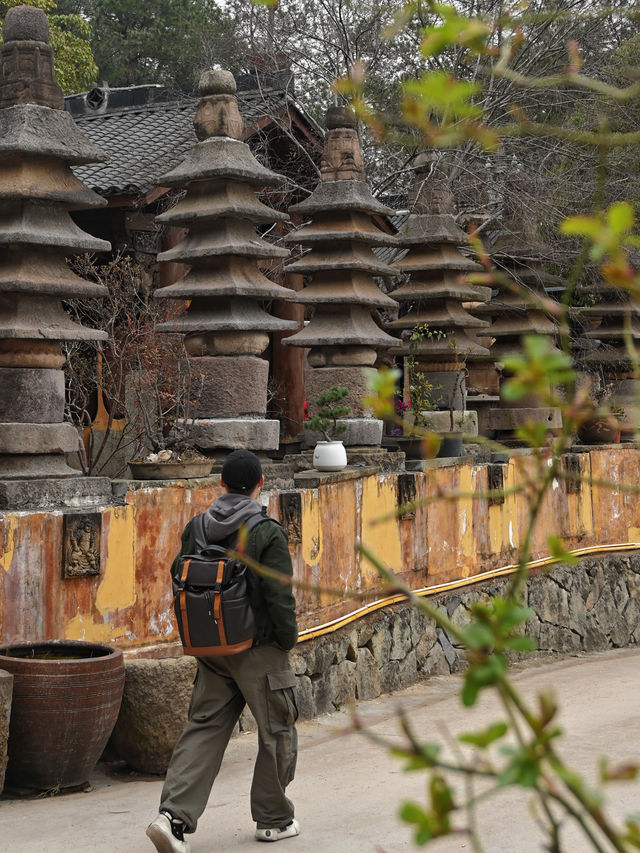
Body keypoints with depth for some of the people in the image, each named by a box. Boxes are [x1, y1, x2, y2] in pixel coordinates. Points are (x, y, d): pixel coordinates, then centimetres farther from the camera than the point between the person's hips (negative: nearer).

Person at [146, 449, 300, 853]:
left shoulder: (195, 529, 2)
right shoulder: (268, 533, -15)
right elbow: (280, 598, -17)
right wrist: (289, 638, -2)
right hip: (260, 651, -5)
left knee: (203, 730, 9)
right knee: (278, 732, 12)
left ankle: (174, 815, -6)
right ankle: (274, 819, 22)